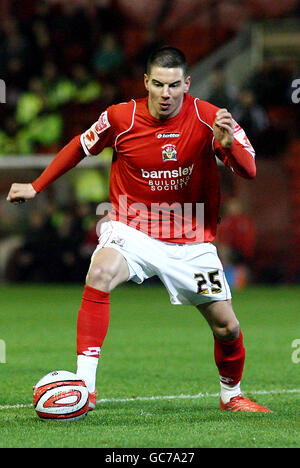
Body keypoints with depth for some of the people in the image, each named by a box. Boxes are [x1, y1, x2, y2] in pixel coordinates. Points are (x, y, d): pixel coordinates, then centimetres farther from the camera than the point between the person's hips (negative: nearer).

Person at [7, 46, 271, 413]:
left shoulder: (208, 118, -11)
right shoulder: (120, 118, -11)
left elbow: (249, 171, -14)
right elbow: (80, 147, 8)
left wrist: (228, 144, -35)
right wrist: (35, 187, 11)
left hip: (192, 239, 1)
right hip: (132, 229, -1)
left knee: (227, 327, 1)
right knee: (99, 274, -33)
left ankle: (231, 395, 33)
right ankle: (84, 387, -33)